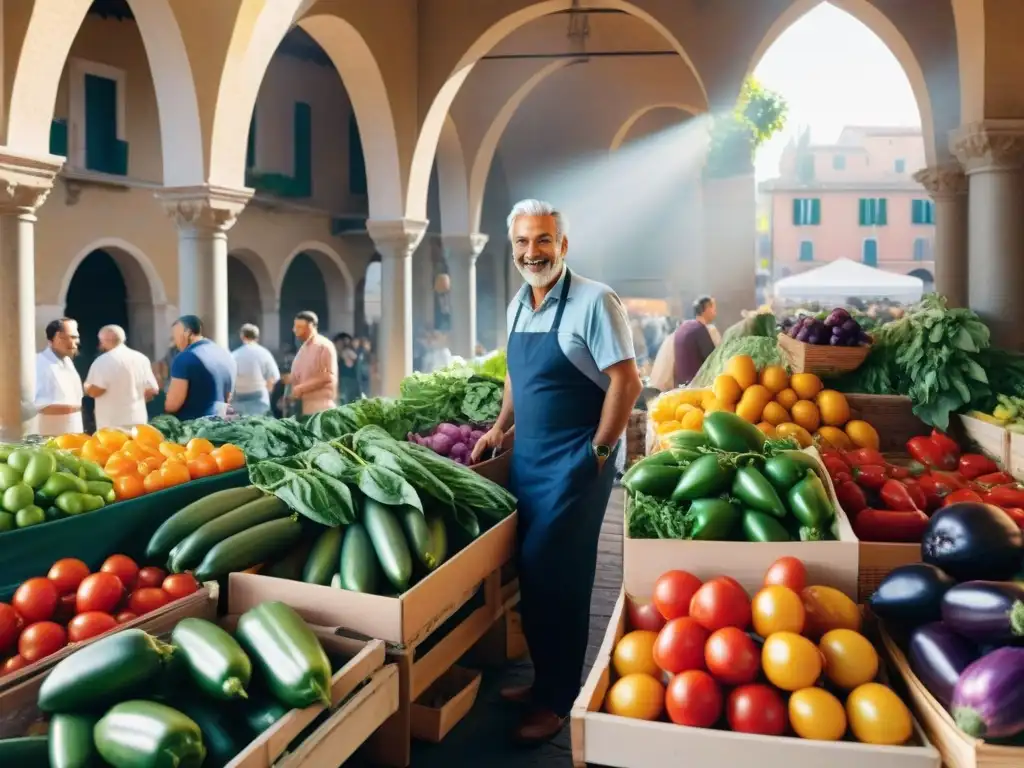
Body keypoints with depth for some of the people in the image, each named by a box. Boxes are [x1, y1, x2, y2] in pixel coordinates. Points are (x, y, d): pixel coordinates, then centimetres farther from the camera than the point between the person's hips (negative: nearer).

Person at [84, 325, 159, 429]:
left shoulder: (104, 361, -9)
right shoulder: (141, 358, 9)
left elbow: (95, 391, -16)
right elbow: (152, 389, 10)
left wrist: (86, 388, 6)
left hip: (111, 424, -6)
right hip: (138, 420, 6)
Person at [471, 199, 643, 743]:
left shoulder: (593, 301, -14)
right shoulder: (517, 306, 9)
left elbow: (626, 381, -16)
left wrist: (598, 453, -15)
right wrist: (500, 428, 14)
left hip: (574, 462, -7)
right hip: (526, 457, 7)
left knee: (555, 576, -3)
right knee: (531, 571, 13)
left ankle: (557, 699, 13)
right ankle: (544, 678, 30)